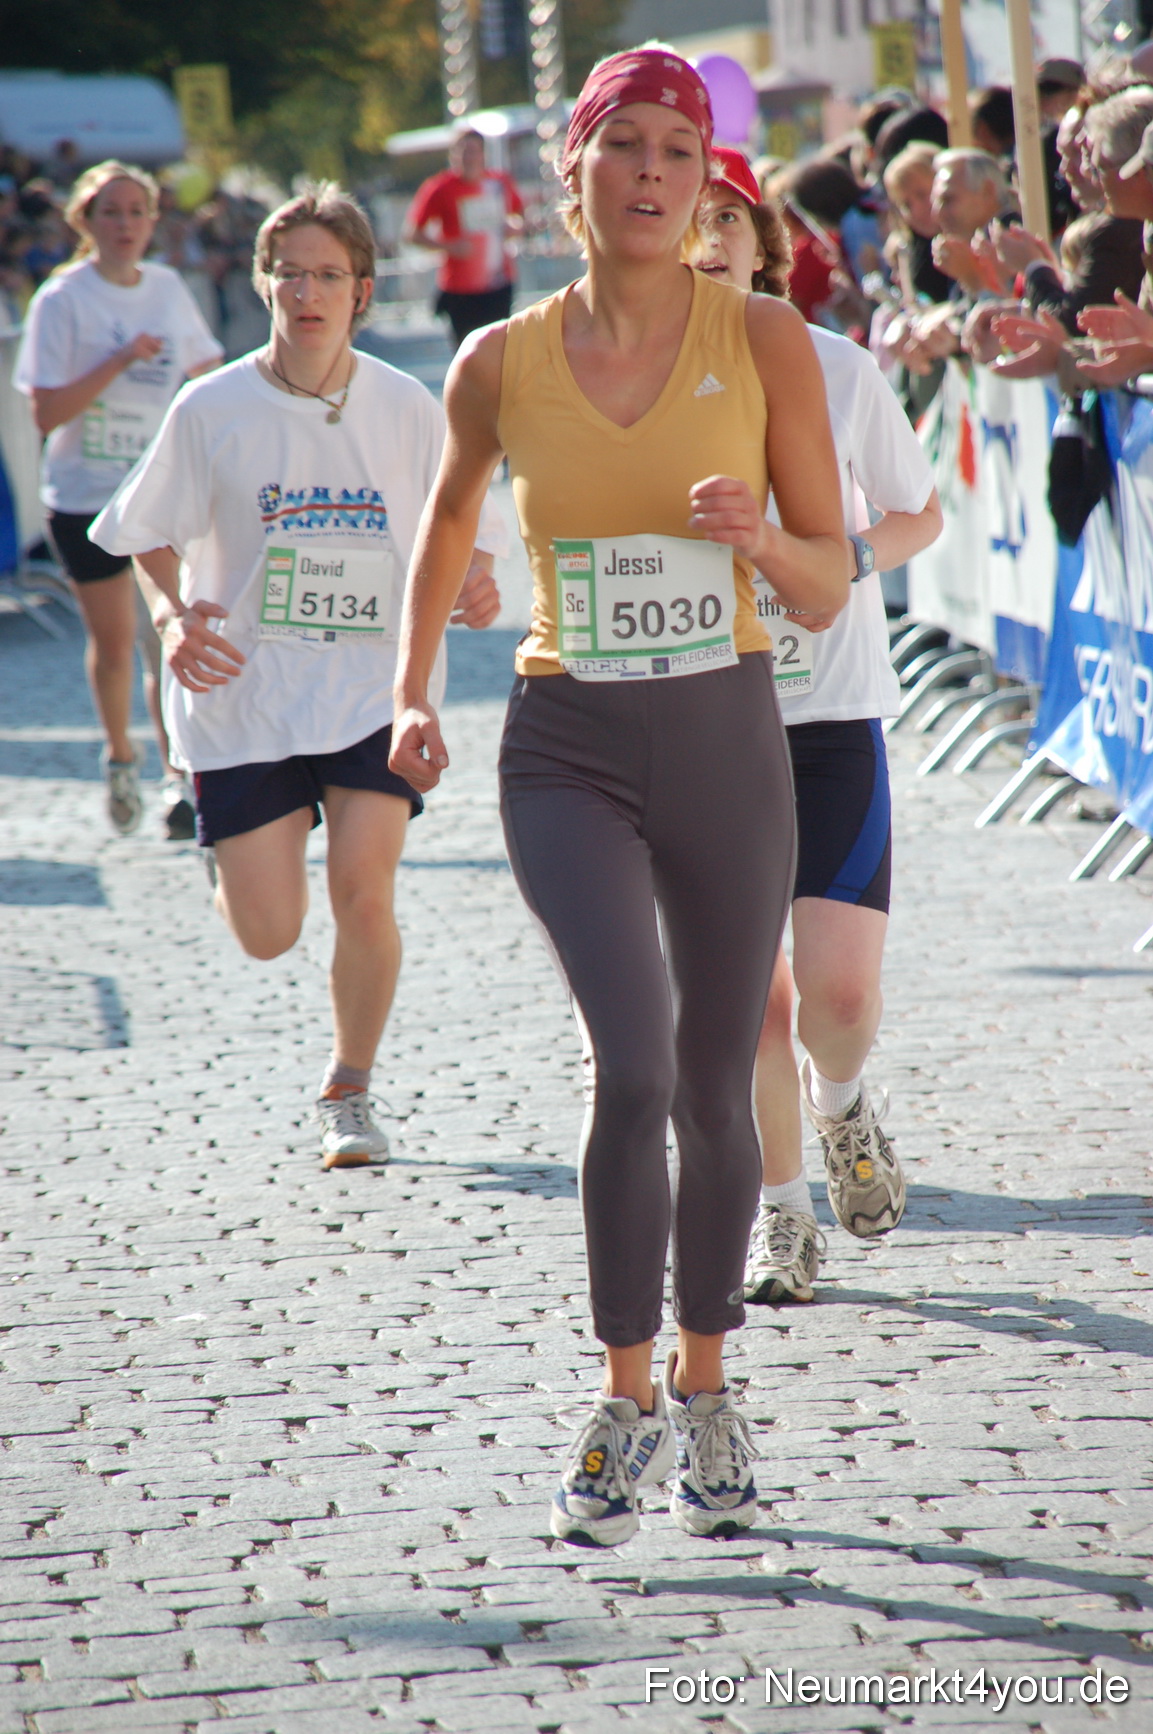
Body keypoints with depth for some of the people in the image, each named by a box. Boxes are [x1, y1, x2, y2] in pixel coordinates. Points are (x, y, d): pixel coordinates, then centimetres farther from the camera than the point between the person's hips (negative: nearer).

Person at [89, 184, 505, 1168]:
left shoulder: (409, 410, 0)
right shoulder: (211, 411, -4)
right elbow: (150, 537, 6)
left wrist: (474, 584, -14)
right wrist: (173, 617, -14)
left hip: (379, 690, 0)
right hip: (245, 693, 0)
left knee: (363, 887, -16)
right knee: (268, 933, -2)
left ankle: (350, 1091, 7)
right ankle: (228, 847, 37)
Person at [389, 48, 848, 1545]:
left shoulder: (766, 343, -4)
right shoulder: (501, 366, -1)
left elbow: (830, 585, -1)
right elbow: (450, 519, 19)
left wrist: (757, 536, -22)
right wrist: (411, 692, 12)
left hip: (727, 744, 1)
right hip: (568, 751, -1)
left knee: (716, 1089, 10)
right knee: (634, 1061, -19)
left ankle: (704, 1389, 31)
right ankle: (627, 1398, -4)